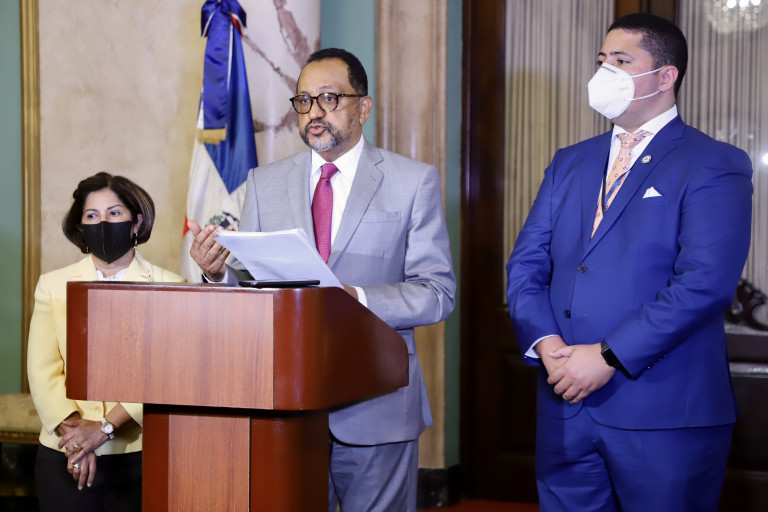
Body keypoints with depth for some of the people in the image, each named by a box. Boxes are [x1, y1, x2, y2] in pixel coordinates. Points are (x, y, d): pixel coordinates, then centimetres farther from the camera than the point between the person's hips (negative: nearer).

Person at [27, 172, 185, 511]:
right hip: (65, 456, 1)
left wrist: (106, 426, -15)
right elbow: (42, 371, 1)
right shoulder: (53, 285, 10)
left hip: (139, 454, -1)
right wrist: (72, 431, -12)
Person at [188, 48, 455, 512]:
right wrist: (219, 270, -14)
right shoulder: (265, 183, 11)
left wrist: (358, 299, -21)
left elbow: (437, 293, -6)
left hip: (374, 407, -2)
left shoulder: (414, 181, 1)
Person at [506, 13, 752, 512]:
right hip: (566, 405, 6)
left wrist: (608, 358, -19)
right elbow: (527, 264, 9)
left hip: (664, 414, -5)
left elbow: (706, 282, -17)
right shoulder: (570, 163, 15)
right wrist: (545, 342, -10)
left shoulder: (715, 167, -5)